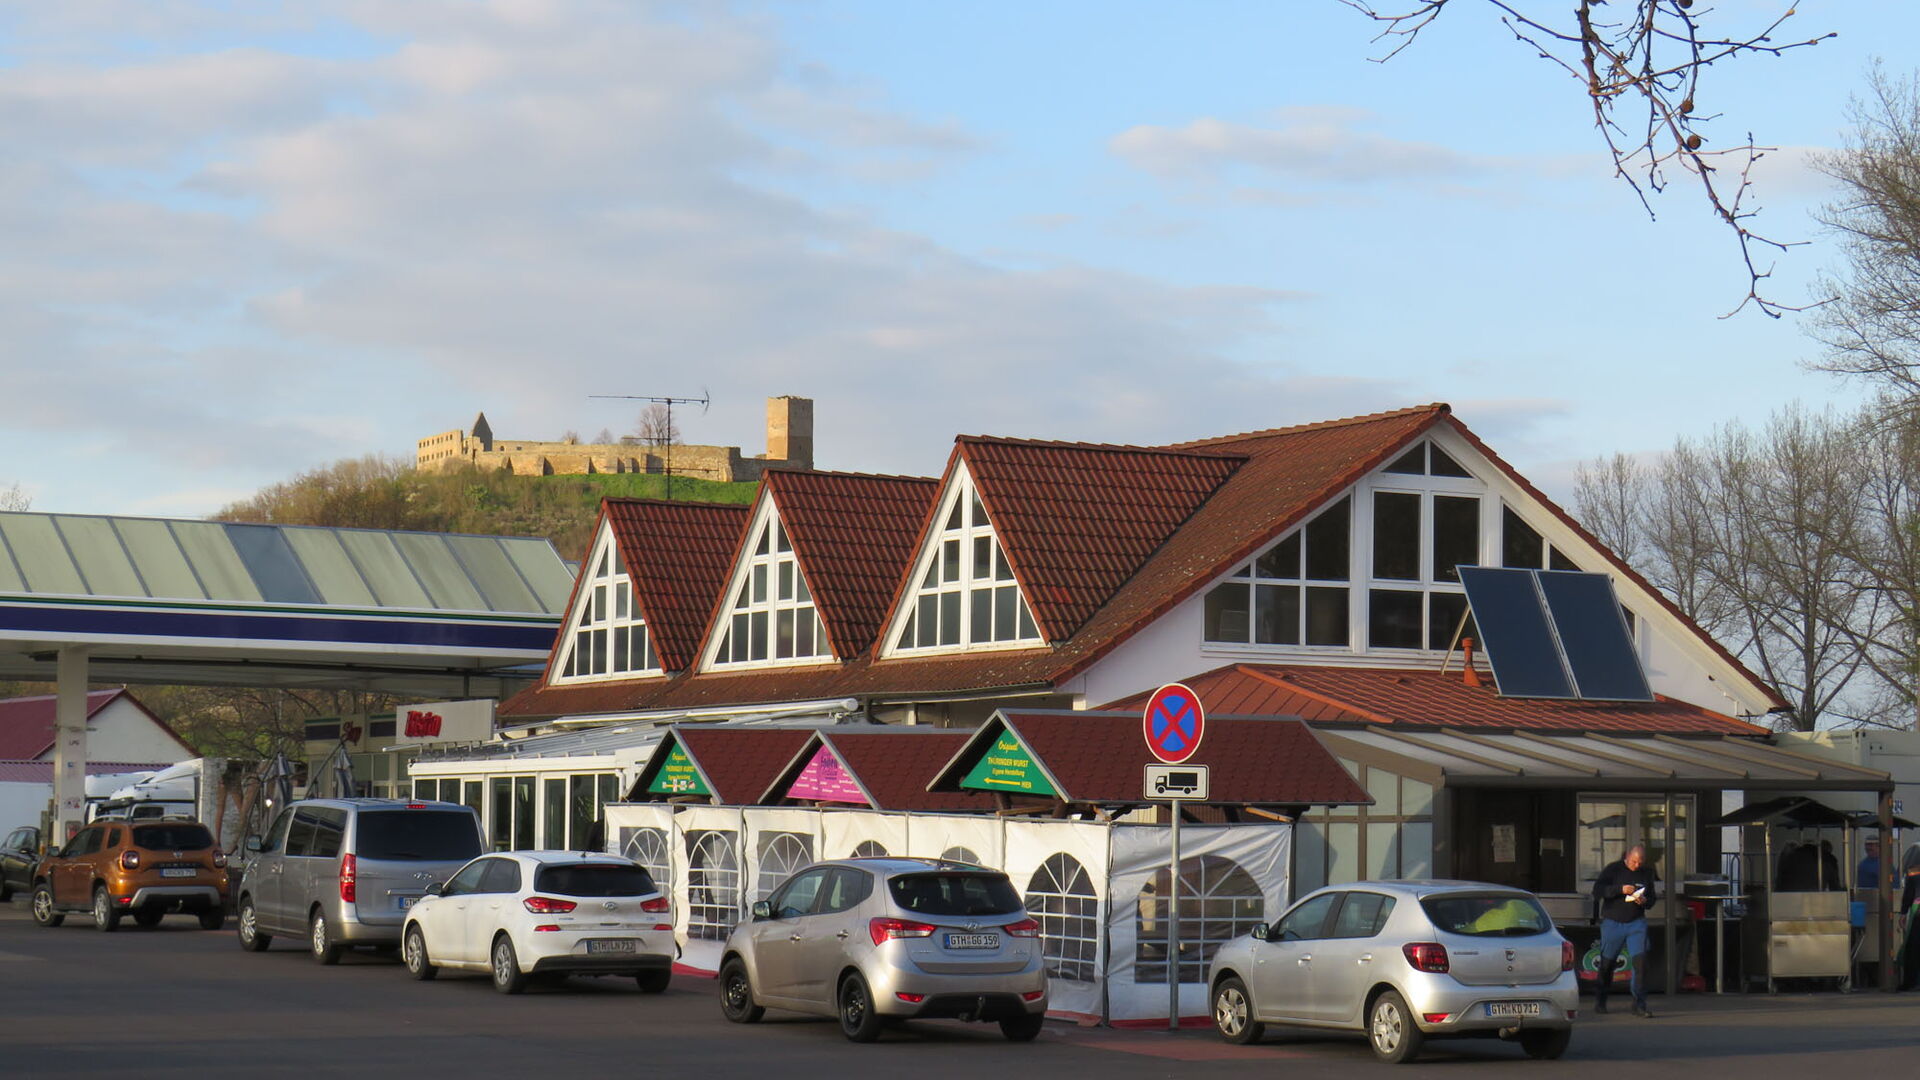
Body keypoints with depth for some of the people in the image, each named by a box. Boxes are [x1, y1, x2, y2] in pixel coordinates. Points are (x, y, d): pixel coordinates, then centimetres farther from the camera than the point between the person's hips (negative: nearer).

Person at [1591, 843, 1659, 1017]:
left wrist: (1645, 901, -9)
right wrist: (1620, 890, -25)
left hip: (1636, 923, 2)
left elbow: (1652, 897, 15)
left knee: (1639, 960, -14)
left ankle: (1639, 1004, -11)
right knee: (1607, 963, 8)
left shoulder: (1647, 873, 7)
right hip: (1613, 922, -2)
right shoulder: (1613, 869, -4)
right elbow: (1597, 890, -14)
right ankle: (1599, 1001, 28)